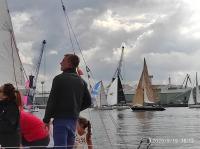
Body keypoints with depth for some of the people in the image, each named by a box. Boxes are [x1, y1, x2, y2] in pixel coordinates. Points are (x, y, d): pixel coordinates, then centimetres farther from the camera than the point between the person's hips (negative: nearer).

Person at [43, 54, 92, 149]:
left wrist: (46, 119, -3)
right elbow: (88, 102, 13)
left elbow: (52, 101, -10)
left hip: (61, 119, -6)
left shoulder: (59, 79, -8)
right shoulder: (81, 81, 11)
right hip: (73, 120, 7)